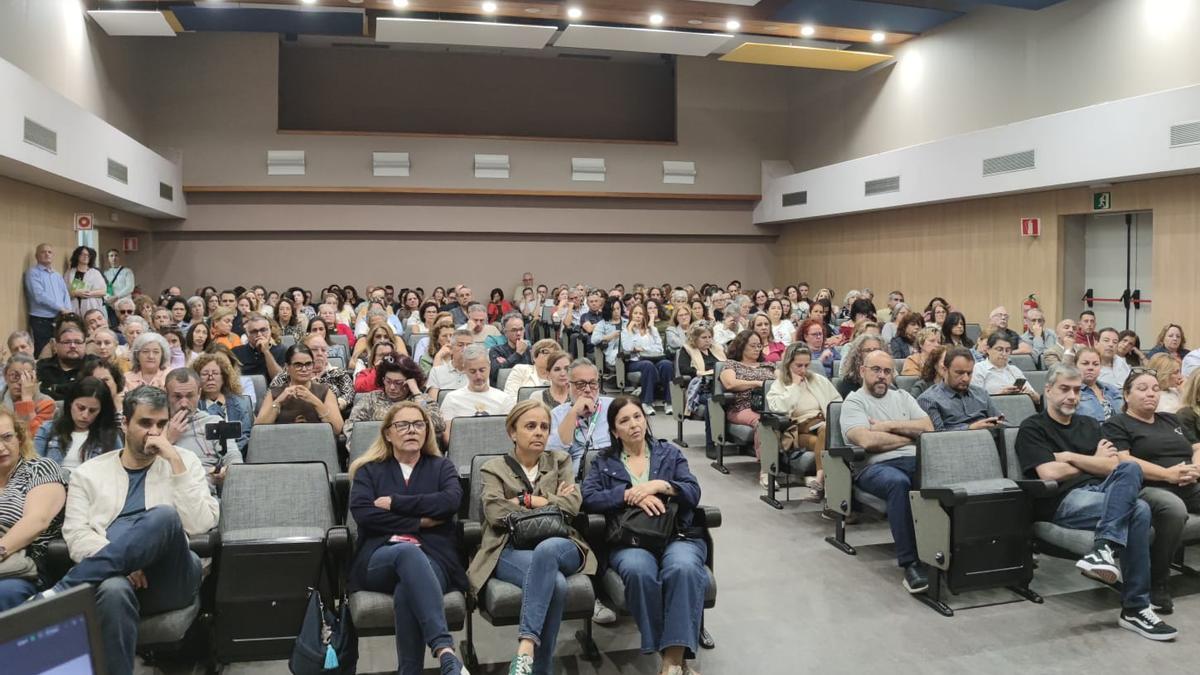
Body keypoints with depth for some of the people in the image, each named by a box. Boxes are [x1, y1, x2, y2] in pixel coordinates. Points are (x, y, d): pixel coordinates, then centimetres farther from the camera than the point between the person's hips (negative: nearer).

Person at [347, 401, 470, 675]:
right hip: (380, 561, 0)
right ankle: (445, 652, -52)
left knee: (407, 592, -38)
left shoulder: (441, 467, 21)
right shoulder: (369, 470, 20)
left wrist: (395, 503, -4)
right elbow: (362, 513, -2)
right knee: (409, 550, -39)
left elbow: (451, 501, -3)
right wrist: (420, 521, -6)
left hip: (433, 559, 1)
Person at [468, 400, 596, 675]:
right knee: (555, 582, -37)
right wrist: (549, 502, 0)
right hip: (511, 551, -1)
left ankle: (526, 649, -44)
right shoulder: (493, 469, 15)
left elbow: (572, 503, 2)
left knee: (546, 550, -40)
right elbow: (496, 514, -5)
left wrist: (523, 501, 0)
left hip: (560, 546, 2)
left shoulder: (561, 461, 21)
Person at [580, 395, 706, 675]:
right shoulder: (604, 462, 18)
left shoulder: (669, 452, 19)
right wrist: (630, 495, -10)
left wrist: (659, 485, -9)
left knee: (683, 567, -36)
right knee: (638, 570, -36)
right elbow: (588, 498, 1)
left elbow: (694, 493, 8)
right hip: (629, 539, 0)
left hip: (677, 533, 1)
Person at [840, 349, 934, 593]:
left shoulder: (902, 397, 27)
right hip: (875, 466, -4)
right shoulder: (854, 402, 9)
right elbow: (867, 440, -9)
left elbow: (928, 427, 12)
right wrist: (910, 436, 4)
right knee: (898, 482, -39)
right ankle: (910, 563, -35)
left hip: (916, 461, 5)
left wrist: (890, 425, 0)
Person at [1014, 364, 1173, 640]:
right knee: (1138, 510, -29)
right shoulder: (1033, 428, 6)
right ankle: (1135, 607, -26)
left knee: (1131, 469, -27)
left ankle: (1105, 548, -38)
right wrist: (1094, 462, 7)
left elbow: (1114, 466, 10)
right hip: (1063, 501, -6)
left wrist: (1070, 457, -3)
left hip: (1101, 491, 6)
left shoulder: (1089, 424, 25)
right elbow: (1050, 473, -8)